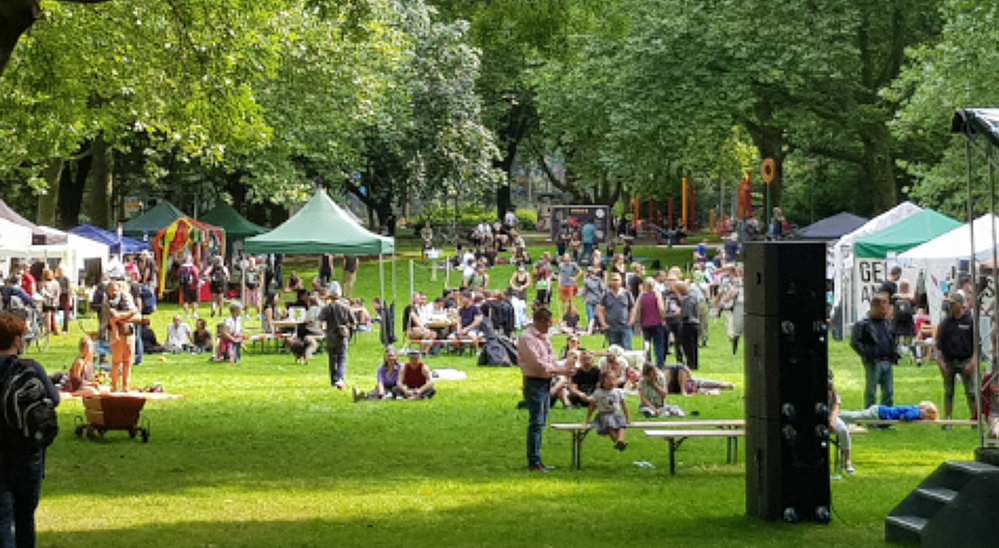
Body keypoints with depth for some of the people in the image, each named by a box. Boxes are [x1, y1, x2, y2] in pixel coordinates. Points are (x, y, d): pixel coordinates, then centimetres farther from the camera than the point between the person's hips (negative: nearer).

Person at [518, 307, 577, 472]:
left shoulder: (544, 338, 16)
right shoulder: (528, 338, -13)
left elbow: (550, 361, 20)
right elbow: (537, 364, -20)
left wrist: (565, 366, 1)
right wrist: (560, 369, -18)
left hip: (546, 383, 9)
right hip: (535, 383, -9)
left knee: (541, 423, 11)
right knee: (536, 423, -9)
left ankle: (537, 460, 17)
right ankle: (534, 462, -6)